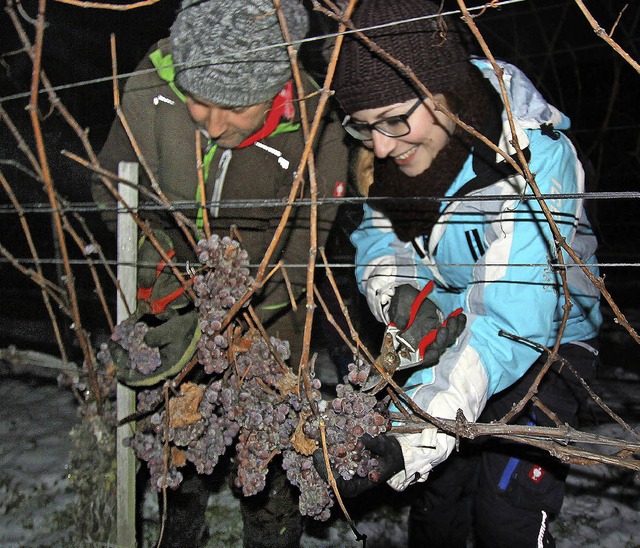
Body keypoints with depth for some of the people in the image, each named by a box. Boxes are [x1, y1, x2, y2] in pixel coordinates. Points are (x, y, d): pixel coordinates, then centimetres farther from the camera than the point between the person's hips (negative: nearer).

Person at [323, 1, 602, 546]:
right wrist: (397, 293, -23)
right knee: (434, 499, 8)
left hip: (543, 340, -4)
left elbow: (507, 325, -40)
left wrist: (422, 429, -51)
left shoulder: (532, 159, -33)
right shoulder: (394, 149, -15)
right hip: (444, 332, 5)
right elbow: (377, 235, 0)